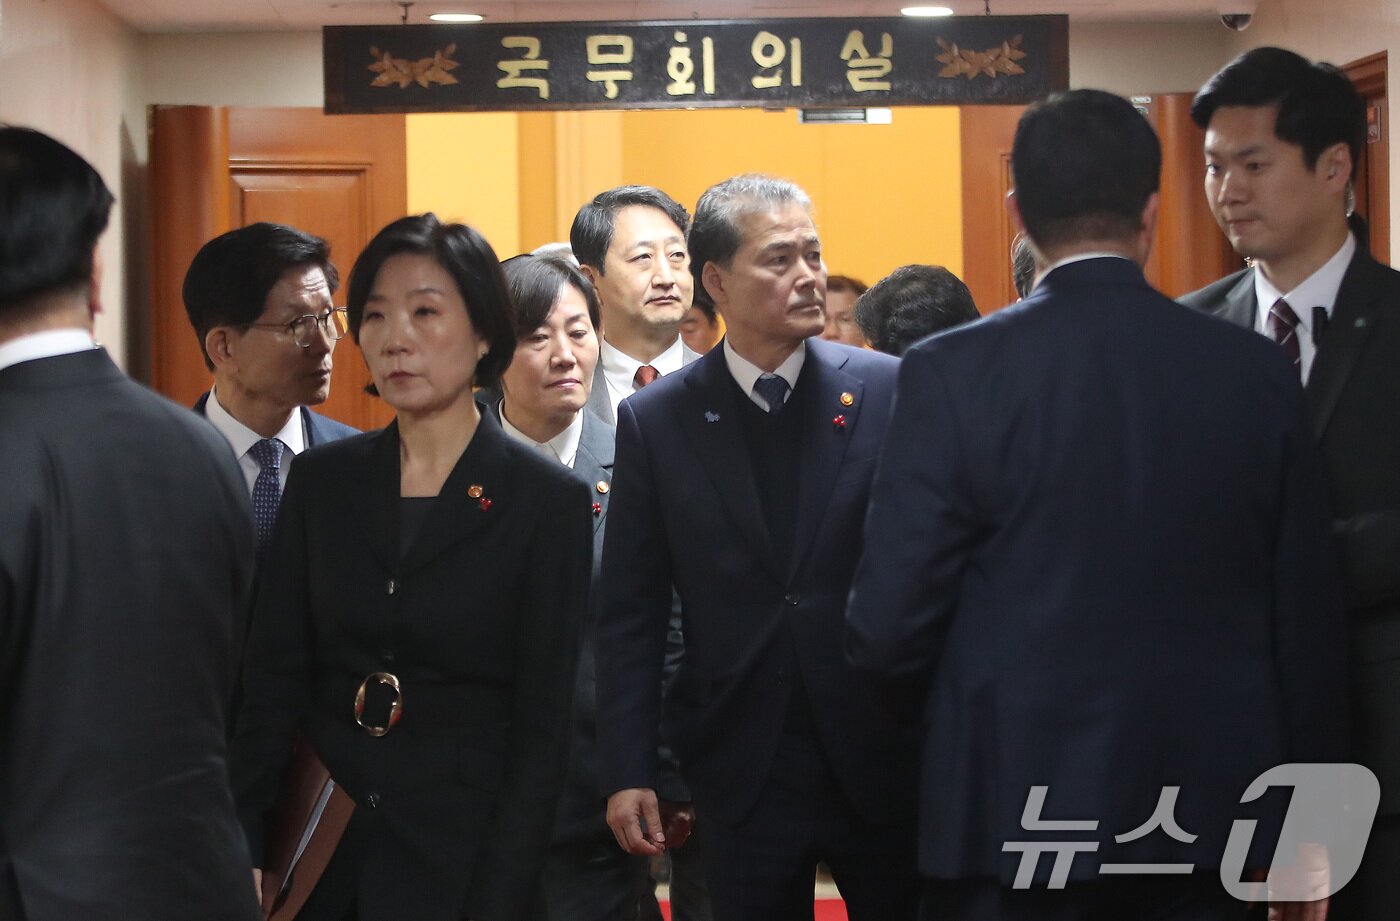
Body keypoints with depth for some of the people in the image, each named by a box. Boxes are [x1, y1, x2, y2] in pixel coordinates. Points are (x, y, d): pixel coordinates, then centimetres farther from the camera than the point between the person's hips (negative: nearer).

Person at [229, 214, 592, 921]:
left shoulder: (548, 502, -6)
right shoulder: (321, 480, 4)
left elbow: (541, 728, -7)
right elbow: (272, 679, 2)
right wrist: (243, 859, -8)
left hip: (463, 854, -3)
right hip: (323, 848, 3)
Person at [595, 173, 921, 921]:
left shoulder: (889, 391, -2)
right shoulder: (655, 422, 1)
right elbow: (630, 614, 2)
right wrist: (628, 773, -2)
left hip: (881, 756, 0)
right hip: (741, 770, 0)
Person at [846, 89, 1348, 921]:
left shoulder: (955, 373, -9)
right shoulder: (1257, 375, -1)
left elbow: (888, 625, -9)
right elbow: (1309, 623, 3)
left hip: (1016, 815, -2)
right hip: (1206, 814, 3)